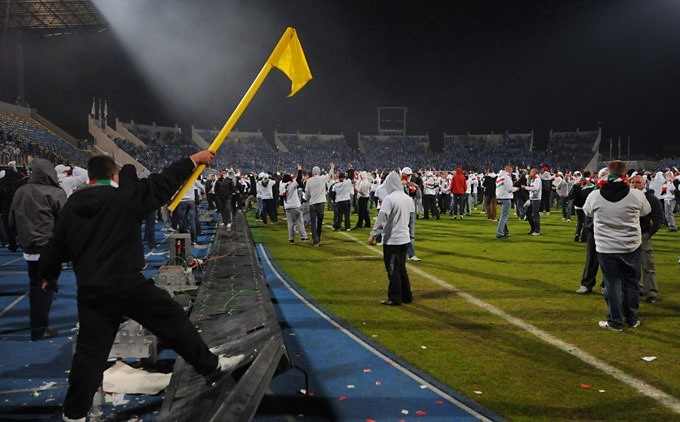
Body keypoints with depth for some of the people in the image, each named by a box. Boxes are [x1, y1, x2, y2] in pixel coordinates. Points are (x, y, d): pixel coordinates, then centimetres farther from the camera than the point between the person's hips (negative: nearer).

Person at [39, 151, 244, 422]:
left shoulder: (71, 207, 8)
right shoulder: (125, 197, -7)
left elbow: (56, 246, 15)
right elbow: (162, 183, -2)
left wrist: (49, 277, 33)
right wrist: (194, 159, 9)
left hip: (90, 291, 5)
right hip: (128, 285, -5)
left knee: (90, 351, 12)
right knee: (173, 318, 8)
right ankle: (211, 366, 17)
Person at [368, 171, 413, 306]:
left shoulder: (389, 199, -17)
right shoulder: (408, 198, 6)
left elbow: (381, 219, -19)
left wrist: (373, 235, -12)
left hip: (391, 239, -7)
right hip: (405, 238, 7)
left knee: (393, 270, 3)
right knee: (401, 268, 18)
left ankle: (395, 298, 9)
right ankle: (406, 296, 23)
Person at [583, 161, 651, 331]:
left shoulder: (594, 196, -12)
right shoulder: (636, 195, -11)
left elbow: (587, 212, 7)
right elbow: (646, 211, 9)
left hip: (606, 248, -1)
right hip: (631, 247, 1)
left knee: (612, 283, 8)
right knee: (631, 282, 16)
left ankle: (615, 321, 13)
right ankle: (632, 319, 26)